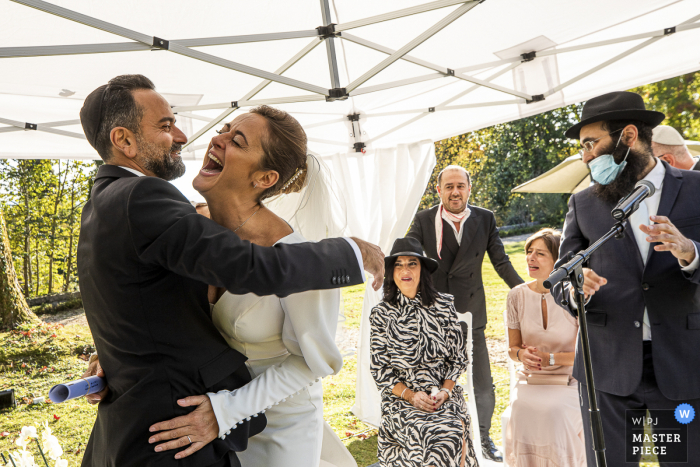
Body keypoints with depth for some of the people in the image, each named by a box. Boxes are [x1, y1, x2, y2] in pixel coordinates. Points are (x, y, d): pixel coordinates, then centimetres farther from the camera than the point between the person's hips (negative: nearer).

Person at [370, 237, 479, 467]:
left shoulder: (443, 305, 3)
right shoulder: (381, 314, -1)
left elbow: (458, 357, 5)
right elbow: (380, 369, -1)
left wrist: (445, 391, -10)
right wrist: (410, 395, -13)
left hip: (445, 394, 2)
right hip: (400, 399, -2)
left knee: (456, 427, -27)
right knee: (447, 433, -26)